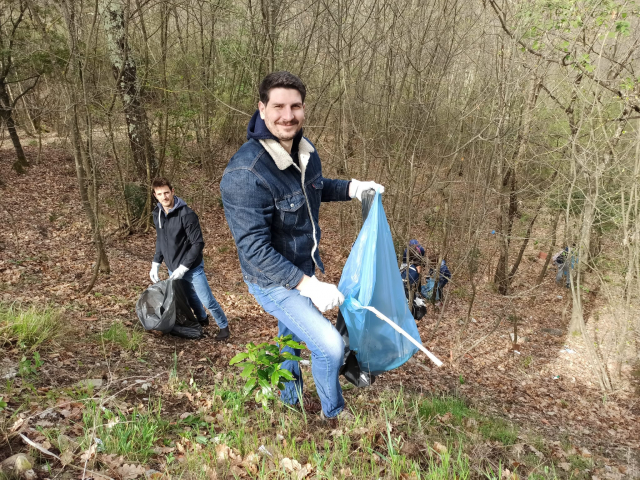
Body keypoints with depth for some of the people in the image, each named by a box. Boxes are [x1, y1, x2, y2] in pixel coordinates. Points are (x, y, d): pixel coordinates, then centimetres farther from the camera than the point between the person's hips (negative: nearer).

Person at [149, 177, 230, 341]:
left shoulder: (187, 214, -23)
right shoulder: (157, 214, -1)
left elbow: (198, 243, -21)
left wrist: (184, 267, -21)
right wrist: (156, 263, 6)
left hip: (192, 268, -6)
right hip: (173, 269, 6)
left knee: (207, 300, 0)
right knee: (190, 298, 21)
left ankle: (224, 326, 19)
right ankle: (202, 319, 44)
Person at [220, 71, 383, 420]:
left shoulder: (305, 150, -4)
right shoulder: (245, 174, -31)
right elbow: (254, 250, -30)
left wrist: (351, 188, 0)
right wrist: (308, 285, -31)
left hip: (306, 270, 8)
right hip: (273, 283, -8)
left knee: (291, 336, 27)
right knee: (330, 346, -13)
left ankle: (289, 401, 53)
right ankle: (334, 412, 19)